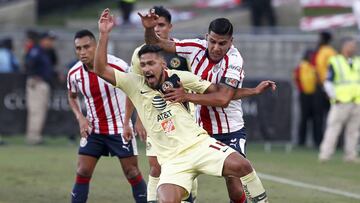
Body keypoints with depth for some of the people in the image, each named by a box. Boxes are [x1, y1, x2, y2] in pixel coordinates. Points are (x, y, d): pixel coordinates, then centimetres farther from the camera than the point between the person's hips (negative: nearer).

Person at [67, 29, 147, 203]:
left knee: (132, 173, -1)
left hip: (120, 128, -3)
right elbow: (72, 97, 15)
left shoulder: (117, 65, -19)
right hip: (93, 129, 3)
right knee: (82, 173, -2)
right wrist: (80, 118, -2)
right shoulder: (74, 73, -7)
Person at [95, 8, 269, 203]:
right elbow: (101, 69, -5)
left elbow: (221, 98, 2)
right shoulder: (134, 83, 3)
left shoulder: (179, 77, 1)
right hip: (172, 160, 0)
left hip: (198, 143, 0)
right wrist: (104, 34, -13)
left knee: (240, 165, -24)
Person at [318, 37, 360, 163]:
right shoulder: (335, 62, 2)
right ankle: (325, 154, -10)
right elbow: (328, 82, 1)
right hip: (341, 101, -5)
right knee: (334, 127, -9)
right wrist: (333, 96, -10)